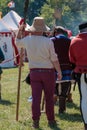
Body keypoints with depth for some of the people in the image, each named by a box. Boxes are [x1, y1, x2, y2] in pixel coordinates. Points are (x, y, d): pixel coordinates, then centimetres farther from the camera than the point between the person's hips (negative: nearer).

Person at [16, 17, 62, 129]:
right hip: (48, 71, -2)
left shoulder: (28, 40, -3)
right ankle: (51, 120, 17)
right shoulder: (48, 41, -12)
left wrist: (20, 30, 29)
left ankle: (35, 121, 0)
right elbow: (54, 59, -10)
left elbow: (18, 43, 21)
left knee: (36, 97, 3)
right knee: (49, 97, 9)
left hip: (34, 72, 2)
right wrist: (59, 72, -1)